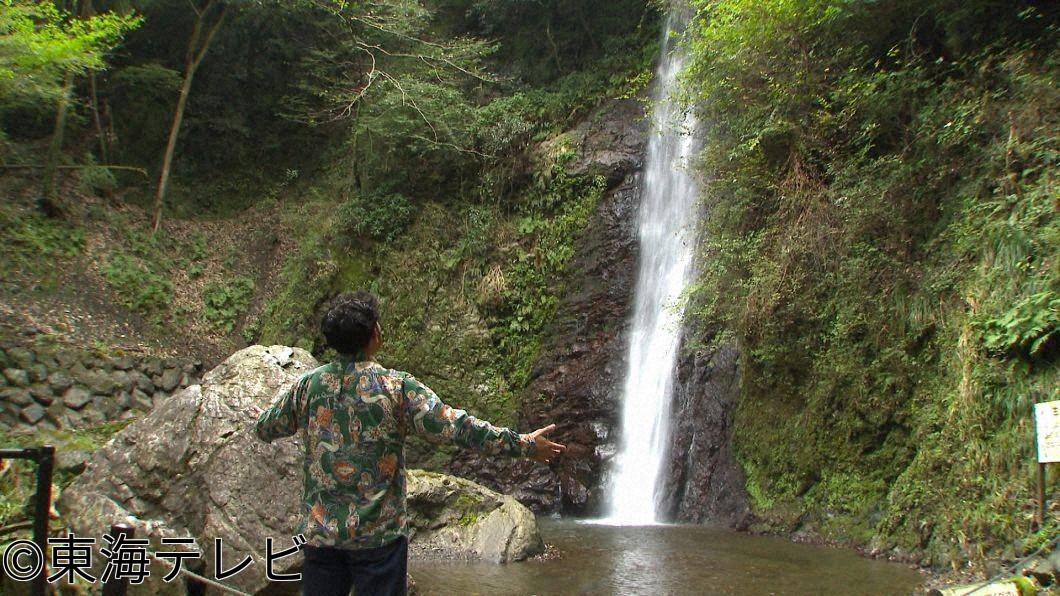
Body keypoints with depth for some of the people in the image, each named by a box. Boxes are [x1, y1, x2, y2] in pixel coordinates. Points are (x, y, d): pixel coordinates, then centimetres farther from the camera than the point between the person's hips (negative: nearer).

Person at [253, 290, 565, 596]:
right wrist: (523, 445, -10)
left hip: (318, 530, 4)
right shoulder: (397, 386, -12)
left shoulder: (308, 384, -1)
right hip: (378, 532, -3)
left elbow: (265, 429, 14)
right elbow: (455, 428, -16)